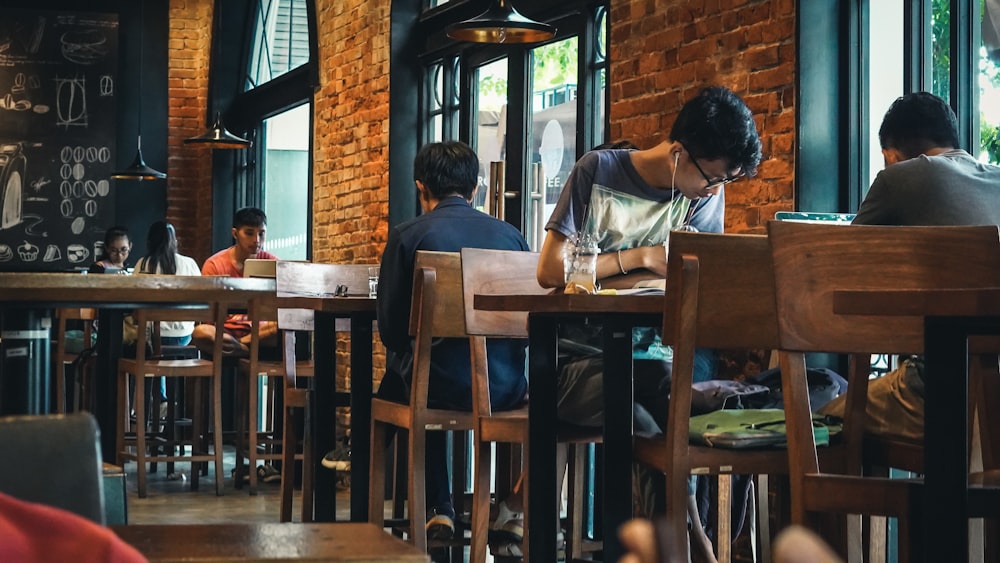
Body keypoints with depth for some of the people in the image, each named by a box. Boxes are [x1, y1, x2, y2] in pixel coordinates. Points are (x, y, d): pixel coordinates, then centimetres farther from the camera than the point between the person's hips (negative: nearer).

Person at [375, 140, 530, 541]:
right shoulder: (510, 235, 3)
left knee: (395, 379, 31)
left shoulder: (408, 236, -6)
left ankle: (439, 509, 33)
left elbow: (390, 328, -4)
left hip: (442, 387, -3)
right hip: (506, 388, 4)